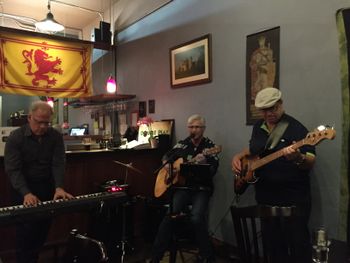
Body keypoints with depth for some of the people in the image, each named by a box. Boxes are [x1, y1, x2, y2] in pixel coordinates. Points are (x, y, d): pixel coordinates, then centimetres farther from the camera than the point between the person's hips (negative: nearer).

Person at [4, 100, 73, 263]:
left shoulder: (56, 137, -4)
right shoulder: (15, 137, -12)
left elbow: (58, 164, -10)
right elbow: (13, 169, -18)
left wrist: (58, 187, -25)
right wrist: (26, 193, -31)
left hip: (47, 187, 3)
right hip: (23, 187, -3)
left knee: (44, 226, 10)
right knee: (25, 228, -1)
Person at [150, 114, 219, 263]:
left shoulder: (210, 146, 0)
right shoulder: (182, 144, 10)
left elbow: (213, 171, -12)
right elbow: (166, 156, 25)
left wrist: (204, 162, -31)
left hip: (202, 189, -2)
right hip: (182, 186, 3)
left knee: (196, 217, -27)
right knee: (169, 214, -18)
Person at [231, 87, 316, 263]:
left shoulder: (296, 128, -12)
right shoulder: (258, 127, 8)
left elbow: (311, 163, -14)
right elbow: (253, 149, 23)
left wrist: (298, 158, -37)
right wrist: (238, 156, 4)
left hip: (293, 195, -6)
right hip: (265, 193, 6)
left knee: (298, 239, 1)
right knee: (272, 238, 16)